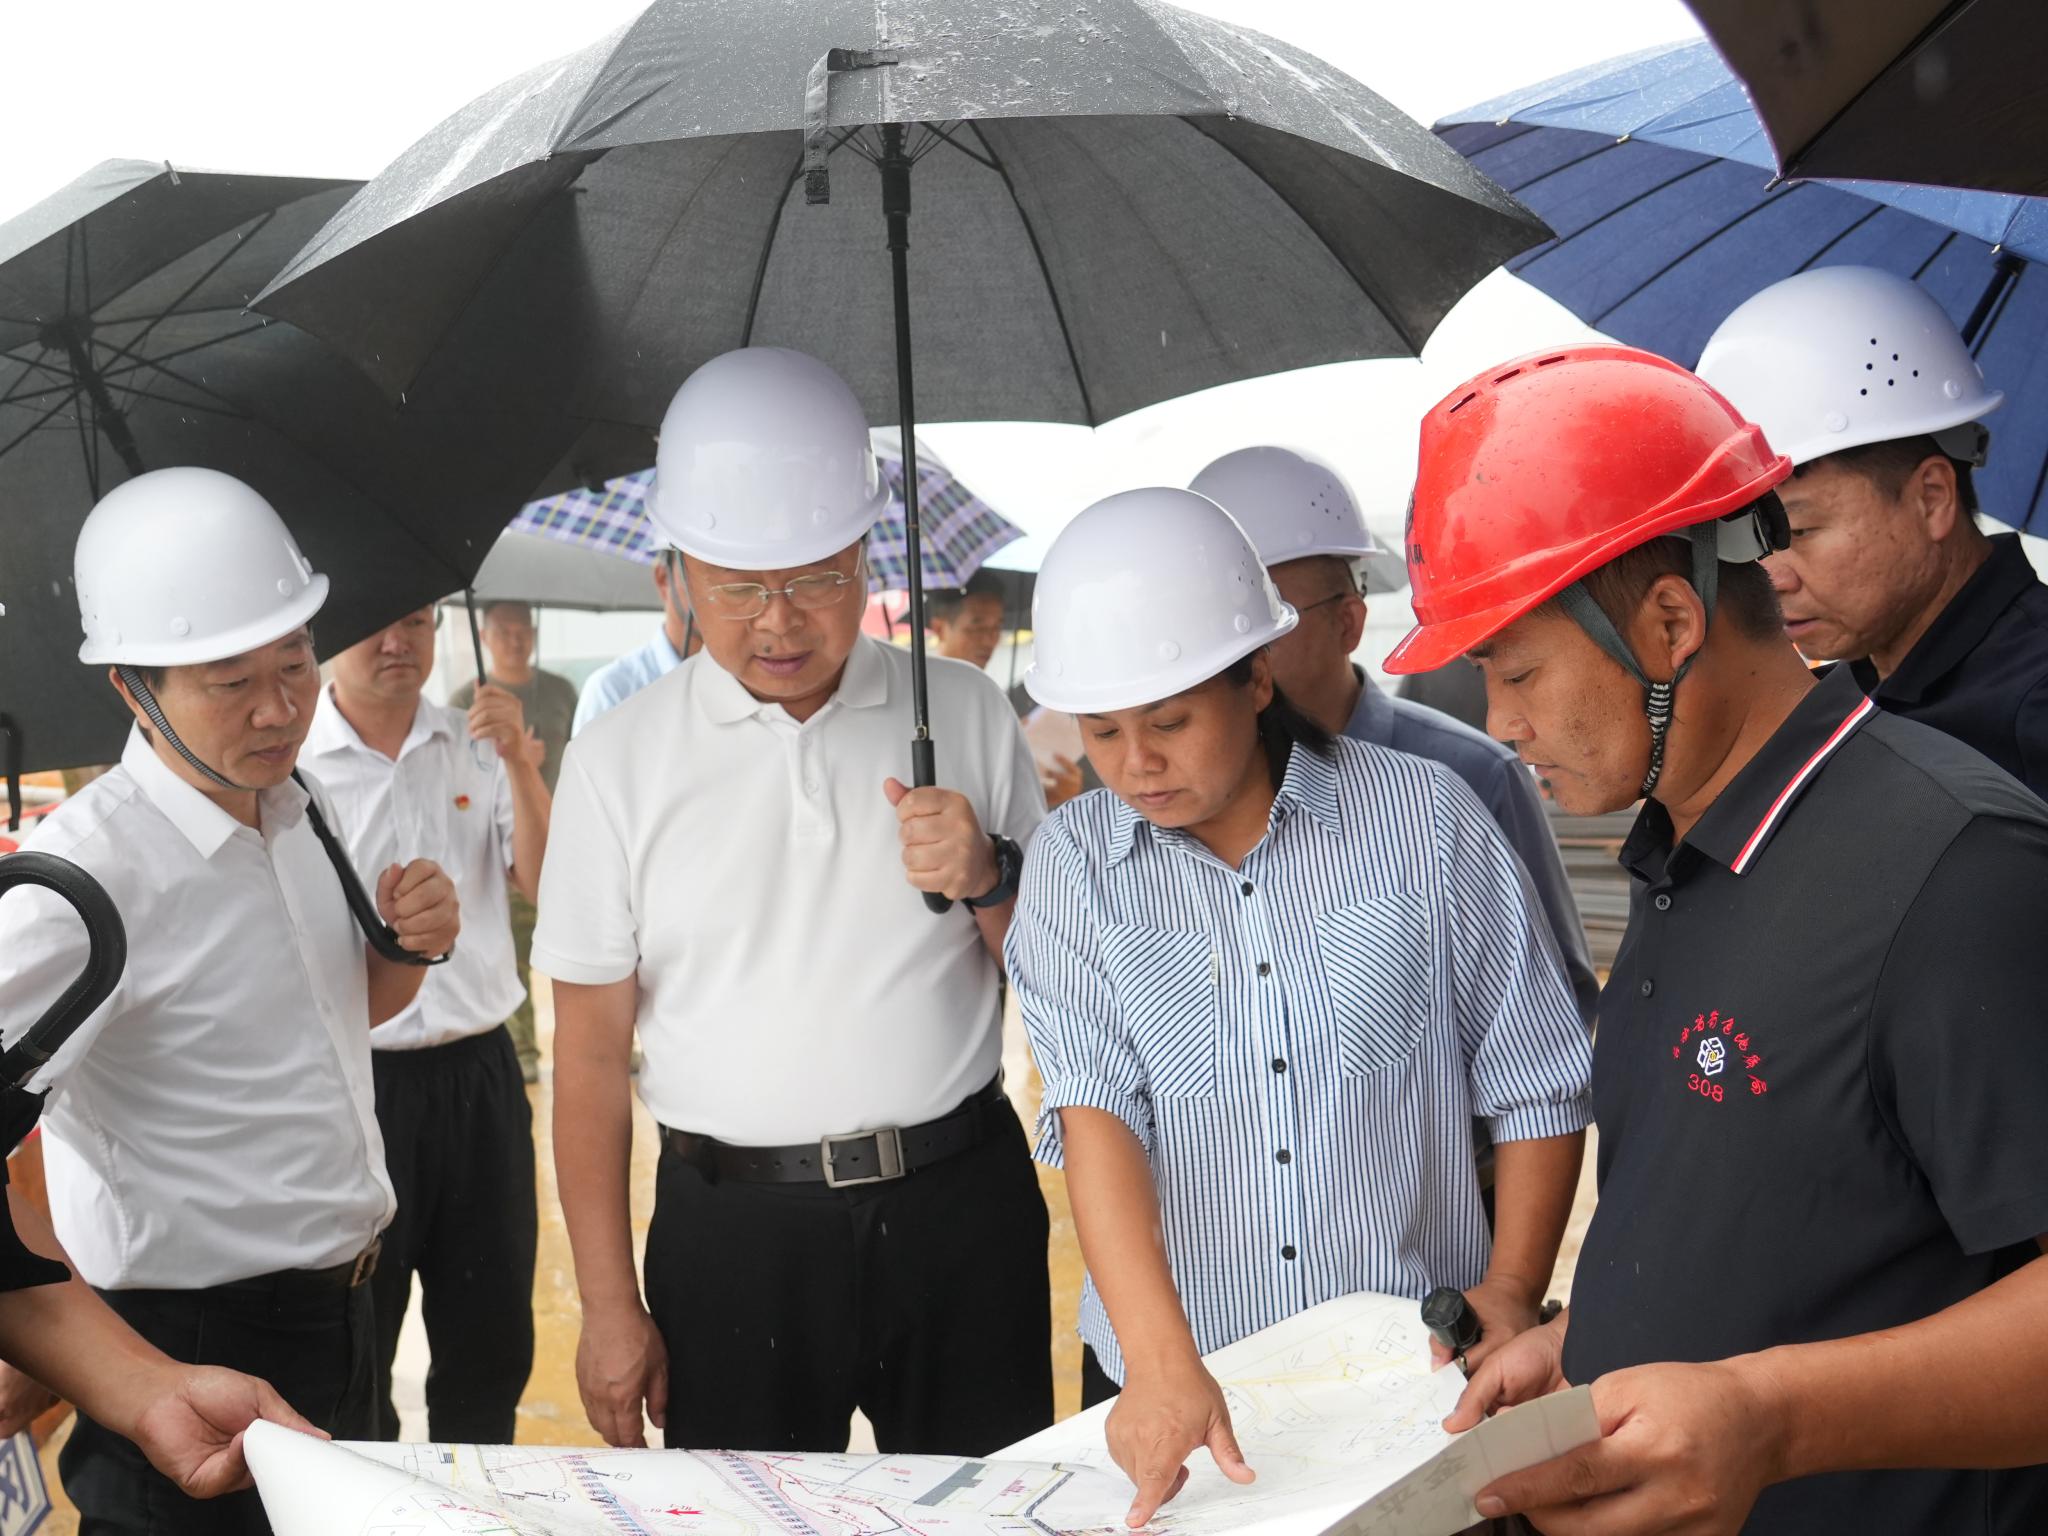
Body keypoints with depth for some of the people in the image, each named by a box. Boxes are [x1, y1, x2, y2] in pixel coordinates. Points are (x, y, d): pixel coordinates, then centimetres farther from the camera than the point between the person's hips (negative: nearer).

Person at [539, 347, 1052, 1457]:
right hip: (736, 1228, -1)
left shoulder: (964, 712, 3)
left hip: (960, 1207, 1)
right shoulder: (620, 760, -1)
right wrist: (608, 1306, 0)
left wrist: (988, 878, -13)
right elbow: (591, 1053, 1)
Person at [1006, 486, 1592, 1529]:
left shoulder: (1425, 817, -6)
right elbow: (1094, 1112, -14)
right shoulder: (1071, 865, -3)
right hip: (1171, 1381, 1)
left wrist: (1512, 1288, -7)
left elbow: (1536, 1085, 0)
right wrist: (1160, 1361, -25)